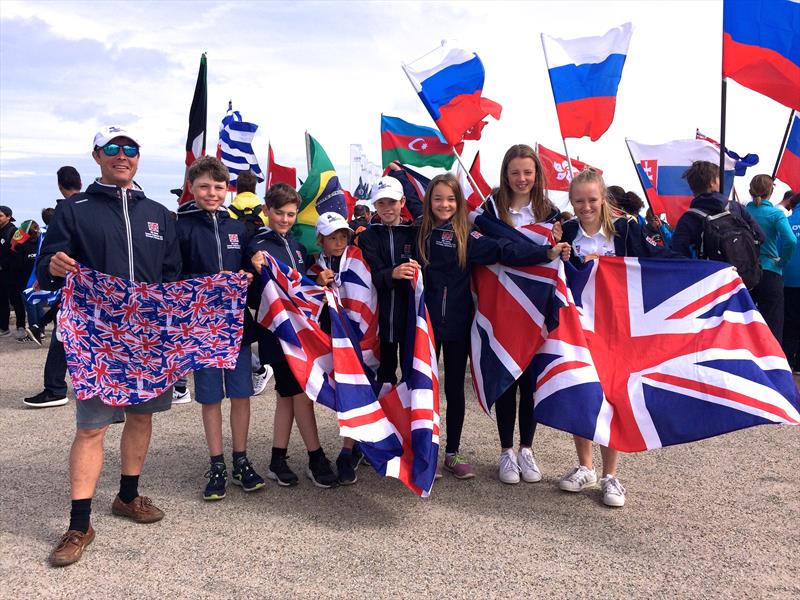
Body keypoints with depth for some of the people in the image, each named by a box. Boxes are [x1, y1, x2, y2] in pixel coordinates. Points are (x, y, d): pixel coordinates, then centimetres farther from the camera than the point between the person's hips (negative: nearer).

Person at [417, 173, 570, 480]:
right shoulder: (420, 233, 1)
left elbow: (503, 250, -14)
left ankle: (452, 454, 22)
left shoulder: (467, 235, -5)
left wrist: (547, 253, -22)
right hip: (426, 322, 1)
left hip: (457, 324, -1)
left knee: (455, 388, 9)